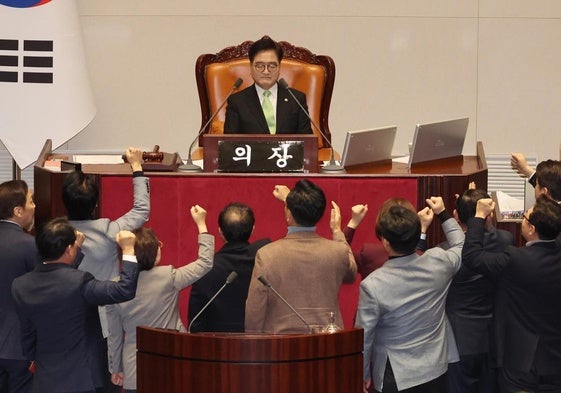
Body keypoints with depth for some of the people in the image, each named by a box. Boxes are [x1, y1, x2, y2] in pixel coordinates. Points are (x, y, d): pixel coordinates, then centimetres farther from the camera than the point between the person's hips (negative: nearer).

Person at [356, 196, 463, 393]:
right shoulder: (438, 263, -12)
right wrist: (443, 214, 23)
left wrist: (363, 376, 3)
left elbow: (363, 337, -12)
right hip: (436, 371, 4)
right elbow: (461, 246, 13)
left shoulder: (372, 285, -22)